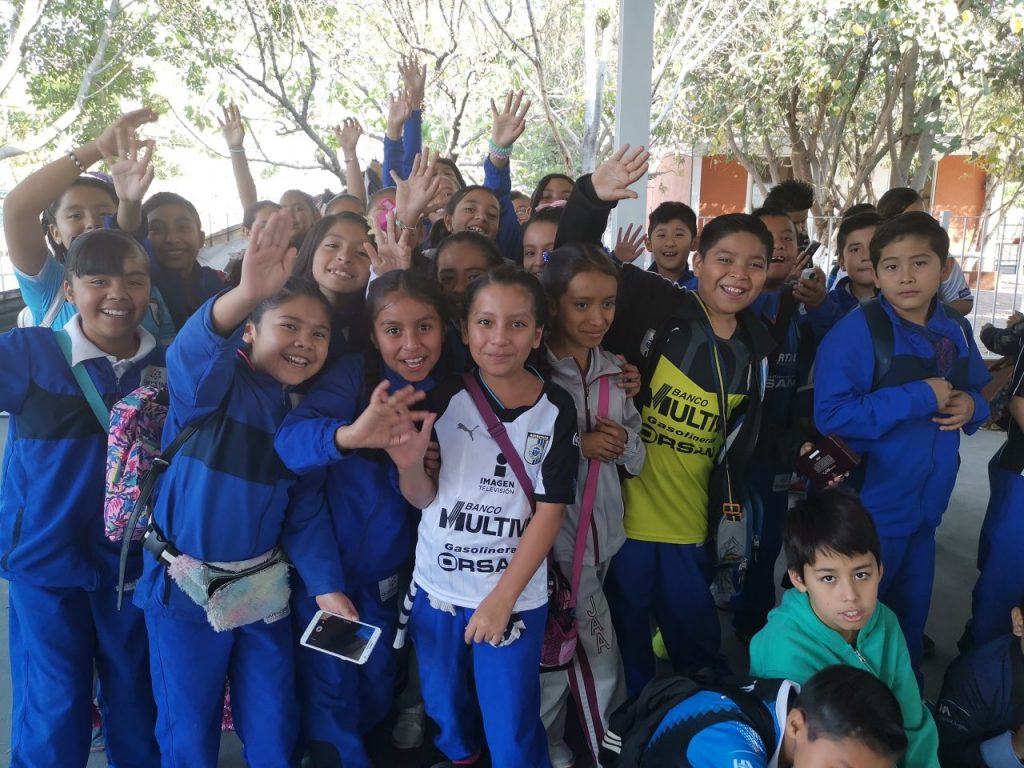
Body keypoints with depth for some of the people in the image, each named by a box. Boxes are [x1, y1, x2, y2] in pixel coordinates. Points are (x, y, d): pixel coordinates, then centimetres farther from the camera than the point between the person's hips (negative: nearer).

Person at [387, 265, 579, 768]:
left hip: (516, 595, -2)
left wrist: (503, 597, -13)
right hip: (436, 586, 2)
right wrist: (409, 464, -24)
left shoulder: (556, 410, -9)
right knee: (444, 708, 22)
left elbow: (549, 512, -10)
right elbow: (424, 499, -2)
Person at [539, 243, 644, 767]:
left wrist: (619, 442, -10)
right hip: (553, 536, -5)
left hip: (603, 531, 5)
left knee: (563, 652, 16)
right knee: (597, 660, 6)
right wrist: (576, 444, -21)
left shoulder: (614, 370, 7)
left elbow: (637, 459, 10)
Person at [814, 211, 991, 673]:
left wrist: (972, 406, -6)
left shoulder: (957, 331, 4)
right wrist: (918, 398, -26)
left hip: (925, 503, 7)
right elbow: (831, 414, -25)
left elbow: (978, 391, 17)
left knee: (911, 613, 23)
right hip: (866, 506, -7)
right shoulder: (857, 330, -18)